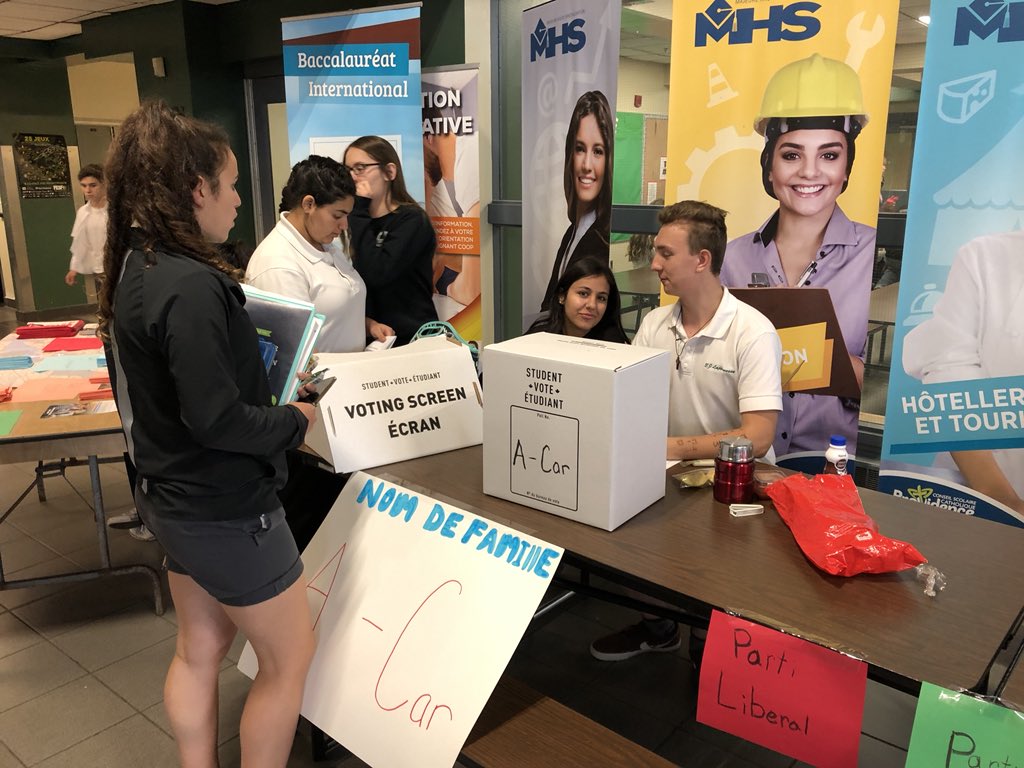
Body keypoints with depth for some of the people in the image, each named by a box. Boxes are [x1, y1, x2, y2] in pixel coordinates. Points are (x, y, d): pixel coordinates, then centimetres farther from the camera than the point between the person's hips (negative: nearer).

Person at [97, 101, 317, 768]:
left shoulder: (137, 267, 3)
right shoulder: (190, 286, -27)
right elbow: (217, 419, -27)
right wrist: (296, 421, -12)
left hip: (178, 496, 9)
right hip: (227, 507, -9)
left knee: (200, 649, 23)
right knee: (290, 657, 10)